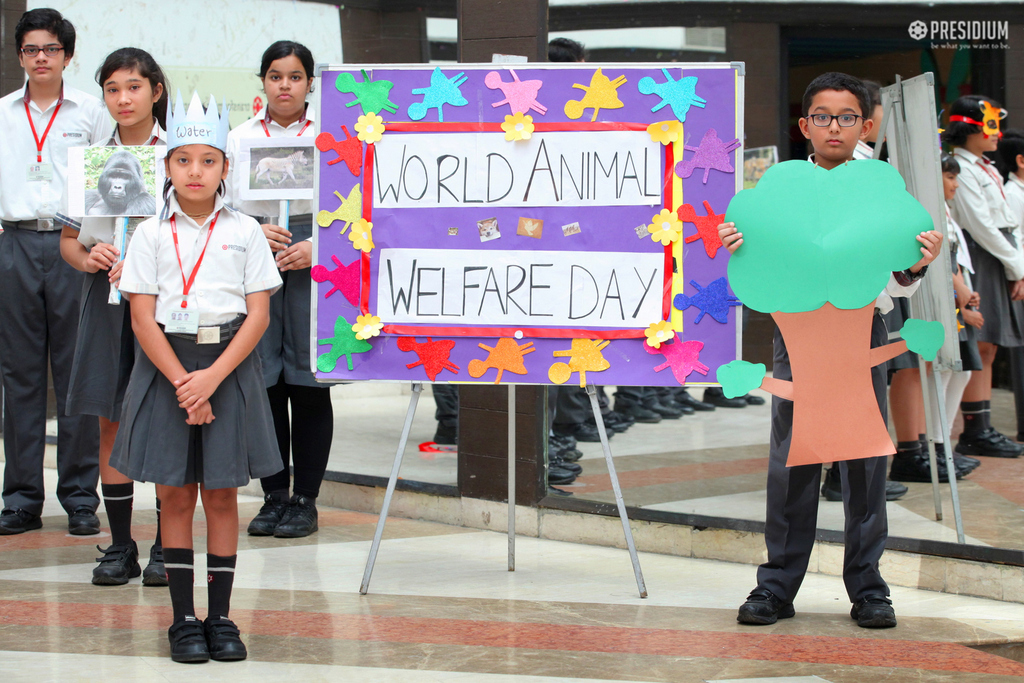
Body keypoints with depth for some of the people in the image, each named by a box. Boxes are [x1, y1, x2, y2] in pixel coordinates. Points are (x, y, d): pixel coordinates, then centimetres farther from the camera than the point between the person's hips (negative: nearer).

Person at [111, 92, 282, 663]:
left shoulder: (245, 231, 1)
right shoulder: (151, 234, 1)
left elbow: (258, 314, -3)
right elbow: (143, 317, -4)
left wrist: (214, 376, -14)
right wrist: (182, 381, -14)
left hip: (230, 364, 0)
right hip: (167, 364, 0)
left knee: (222, 495, 4)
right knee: (176, 495, 3)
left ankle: (221, 616, 11)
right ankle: (184, 619, 10)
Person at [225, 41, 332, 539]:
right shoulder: (239, 139, 11)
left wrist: (317, 246, -12)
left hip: (315, 267, -2)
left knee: (309, 381, -3)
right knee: (263, 382, 0)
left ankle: (305, 499, 6)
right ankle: (274, 495, 10)